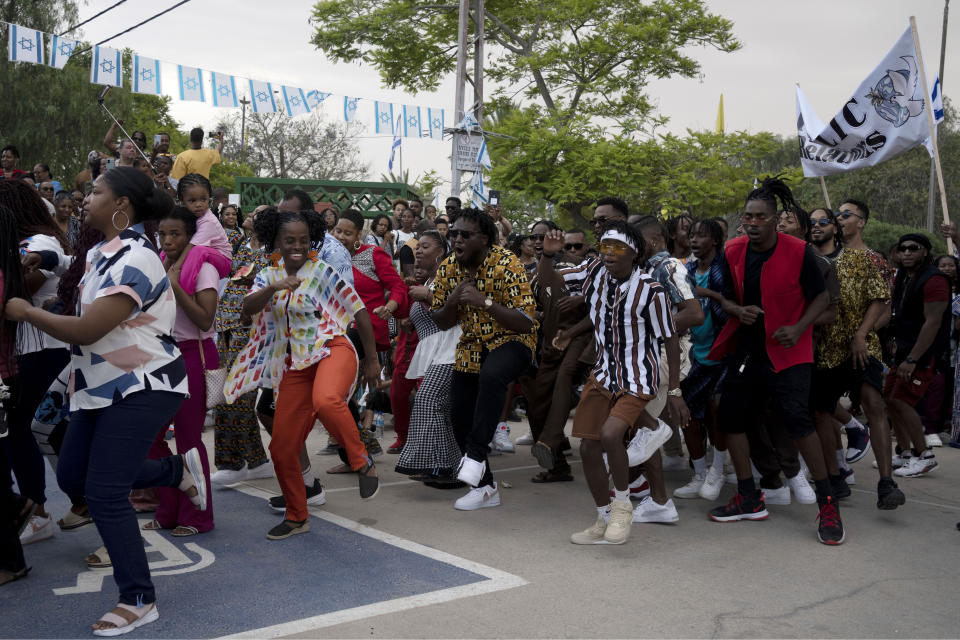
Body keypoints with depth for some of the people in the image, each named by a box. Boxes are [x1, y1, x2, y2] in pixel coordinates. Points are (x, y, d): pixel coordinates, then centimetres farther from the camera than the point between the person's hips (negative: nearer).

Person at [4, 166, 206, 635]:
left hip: (141, 388, -10)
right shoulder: (100, 253, 10)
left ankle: (139, 601, 5)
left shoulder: (135, 259, -21)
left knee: (103, 493, -9)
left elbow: (86, 331, -24)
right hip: (103, 386, 10)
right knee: (73, 477, 13)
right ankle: (179, 470, 26)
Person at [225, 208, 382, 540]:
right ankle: (297, 517, 24)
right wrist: (275, 287, -28)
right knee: (281, 448, 3)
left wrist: (372, 360, 1)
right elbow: (248, 308, -9)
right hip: (295, 364, 5)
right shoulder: (268, 277, 10)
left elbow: (360, 312, 1)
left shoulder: (322, 271, -1)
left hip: (332, 348, -5)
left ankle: (363, 463, -18)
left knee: (325, 401, -41)